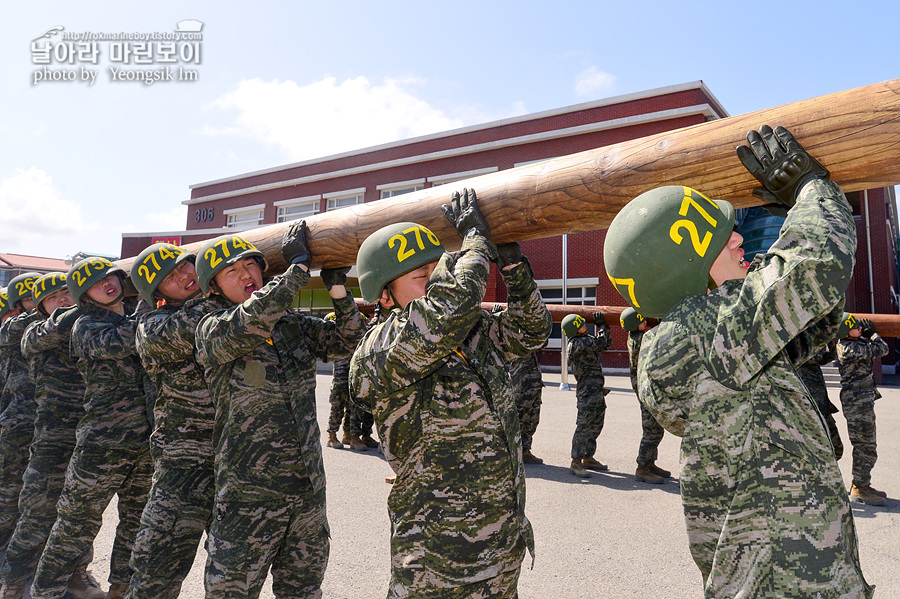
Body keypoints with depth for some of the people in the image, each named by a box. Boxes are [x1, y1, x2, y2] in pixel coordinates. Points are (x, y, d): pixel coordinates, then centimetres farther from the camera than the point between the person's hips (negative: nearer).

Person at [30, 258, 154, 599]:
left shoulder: (137, 320, 15)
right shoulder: (86, 326, -2)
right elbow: (117, 344, -22)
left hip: (147, 440, 5)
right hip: (102, 441, -5)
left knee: (137, 522, 14)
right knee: (77, 523, 6)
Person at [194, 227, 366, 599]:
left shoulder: (293, 322, 7)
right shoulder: (211, 330, -8)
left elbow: (348, 342, 6)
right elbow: (251, 321, -30)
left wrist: (337, 287, -8)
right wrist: (298, 266, -21)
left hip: (308, 489, 5)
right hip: (249, 495, -5)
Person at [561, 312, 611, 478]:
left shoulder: (587, 339, 15)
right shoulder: (576, 343, -15)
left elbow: (606, 344, 23)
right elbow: (600, 342, -19)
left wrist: (603, 327, 10)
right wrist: (602, 326, -3)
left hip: (598, 391, 10)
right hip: (587, 391, -10)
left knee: (596, 425, 15)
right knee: (584, 426, -8)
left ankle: (588, 458, 25)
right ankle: (576, 462, -2)